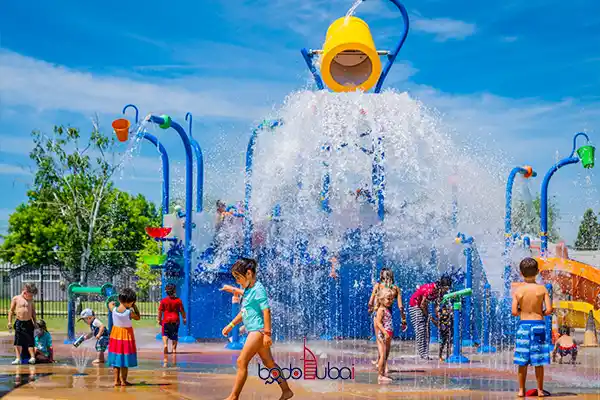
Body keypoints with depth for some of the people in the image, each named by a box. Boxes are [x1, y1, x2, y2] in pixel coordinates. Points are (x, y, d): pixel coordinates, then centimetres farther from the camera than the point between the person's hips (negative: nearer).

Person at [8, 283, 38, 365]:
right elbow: (11, 310, 3)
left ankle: (32, 357, 4)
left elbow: (33, 312, 16)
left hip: (28, 323, 2)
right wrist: (10, 322, -1)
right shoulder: (16, 299, -1)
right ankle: (18, 358, 2)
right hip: (19, 323, -2)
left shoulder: (31, 300, 7)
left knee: (30, 341, 1)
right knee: (18, 341, -2)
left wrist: (34, 322, 14)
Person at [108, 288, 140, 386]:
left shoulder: (114, 309, -11)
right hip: (126, 335, -4)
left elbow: (110, 304, 11)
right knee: (125, 359, 6)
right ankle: (123, 380, 10)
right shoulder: (129, 312, -22)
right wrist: (134, 307, -3)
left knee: (116, 357, 12)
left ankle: (116, 380, 15)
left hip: (115, 334, 4)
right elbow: (138, 318, -4)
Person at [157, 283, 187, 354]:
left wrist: (159, 320, 11)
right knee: (174, 335, 11)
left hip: (166, 320, 0)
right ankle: (174, 348, 10)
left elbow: (160, 311, 0)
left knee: (165, 334, 12)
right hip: (175, 320, 0)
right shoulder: (178, 300, -5)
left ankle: (165, 344, -11)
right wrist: (184, 318, 9)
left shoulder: (163, 301, -4)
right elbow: (182, 311, -3)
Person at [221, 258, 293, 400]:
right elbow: (243, 312, 24)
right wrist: (231, 325, 21)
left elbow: (266, 311, -18)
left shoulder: (258, 289, -13)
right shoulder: (247, 290, 13)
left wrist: (267, 333, -20)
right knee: (269, 363, 14)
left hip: (258, 330, -10)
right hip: (253, 331, 10)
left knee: (241, 362, -11)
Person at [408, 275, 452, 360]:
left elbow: (436, 306, -2)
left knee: (426, 330, 1)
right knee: (420, 329, -11)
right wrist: (428, 315, -10)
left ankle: (426, 354, 2)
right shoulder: (430, 289, -33)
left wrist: (439, 318, -11)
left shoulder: (440, 291, -9)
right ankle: (422, 354, -9)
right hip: (415, 305, -8)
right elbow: (422, 304, -24)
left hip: (423, 306, 8)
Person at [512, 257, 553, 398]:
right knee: (538, 361, 7)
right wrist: (541, 313, 11)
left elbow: (514, 312, -8)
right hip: (538, 325, 0)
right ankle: (540, 390, 12)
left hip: (523, 325, 1)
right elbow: (549, 310, -10)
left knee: (522, 361, 8)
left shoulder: (518, 290, -4)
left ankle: (521, 390, 11)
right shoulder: (542, 289, -6)